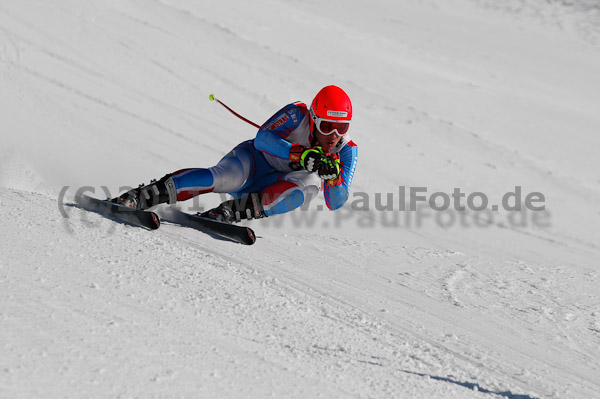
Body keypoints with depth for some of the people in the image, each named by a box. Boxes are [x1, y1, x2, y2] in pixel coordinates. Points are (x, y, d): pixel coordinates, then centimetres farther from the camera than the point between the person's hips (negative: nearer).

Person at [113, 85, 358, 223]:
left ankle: (238, 210, -40)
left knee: (310, 184, -31)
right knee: (225, 177, -38)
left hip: (274, 189, 3)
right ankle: (140, 197, -40)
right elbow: (263, 138, -30)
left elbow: (336, 203, -12)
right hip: (254, 161, -3)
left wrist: (333, 176, -33)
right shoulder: (298, 114, -18)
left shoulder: (347, 151, -10)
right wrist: (300, 155, -43)